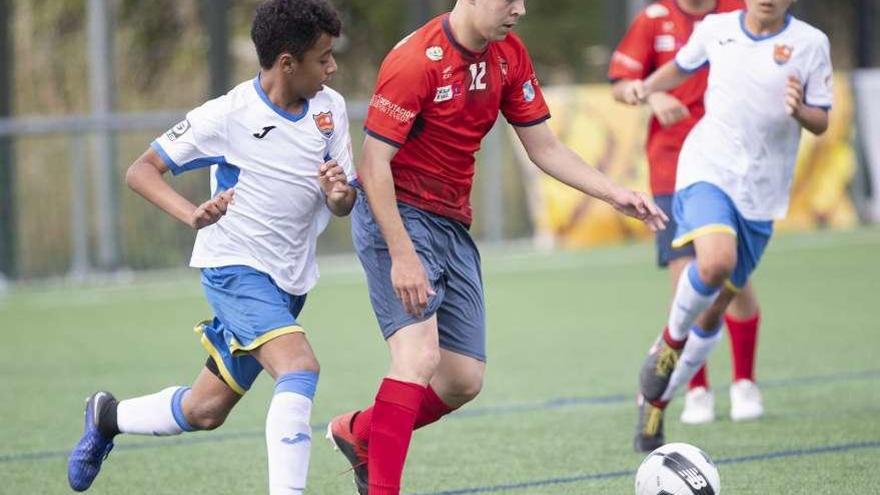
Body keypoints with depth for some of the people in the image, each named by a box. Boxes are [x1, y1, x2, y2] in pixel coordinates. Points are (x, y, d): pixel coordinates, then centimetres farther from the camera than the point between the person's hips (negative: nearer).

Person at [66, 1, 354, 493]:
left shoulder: (331, 107, 0)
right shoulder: (228, 116, -15)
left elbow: (345, 204, 6)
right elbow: (142, 170, -11)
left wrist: (339, 194, -19)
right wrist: (192, 213, -29)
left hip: (289, 280, 6)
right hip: (235, 268, -6)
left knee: (206, 410, 13)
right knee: (300, 368, -29)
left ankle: (107, 416, 39)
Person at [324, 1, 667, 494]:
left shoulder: (510, 55, 1)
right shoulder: (417, 60, -22)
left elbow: (545, 147, 9)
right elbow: (373, 165, -23)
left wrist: (616, 194, -3)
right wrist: (402, 256, -27)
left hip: (452, 223, 8)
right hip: (395, 213, -8)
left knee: (465, 380, 7)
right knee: (420, 355, -23)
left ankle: (359, 433, 30)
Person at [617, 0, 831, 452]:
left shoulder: (810, 43, -2)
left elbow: (821, 123, 3)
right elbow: (681, 67, 22)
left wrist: (800, 110, -20)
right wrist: (645, 87, 3)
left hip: (761, 194, 2)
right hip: (708, 171, -2)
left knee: (714, 310, 8)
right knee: (715, 261, -32)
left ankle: (655, 401, 26)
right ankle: (672, 339, -4)